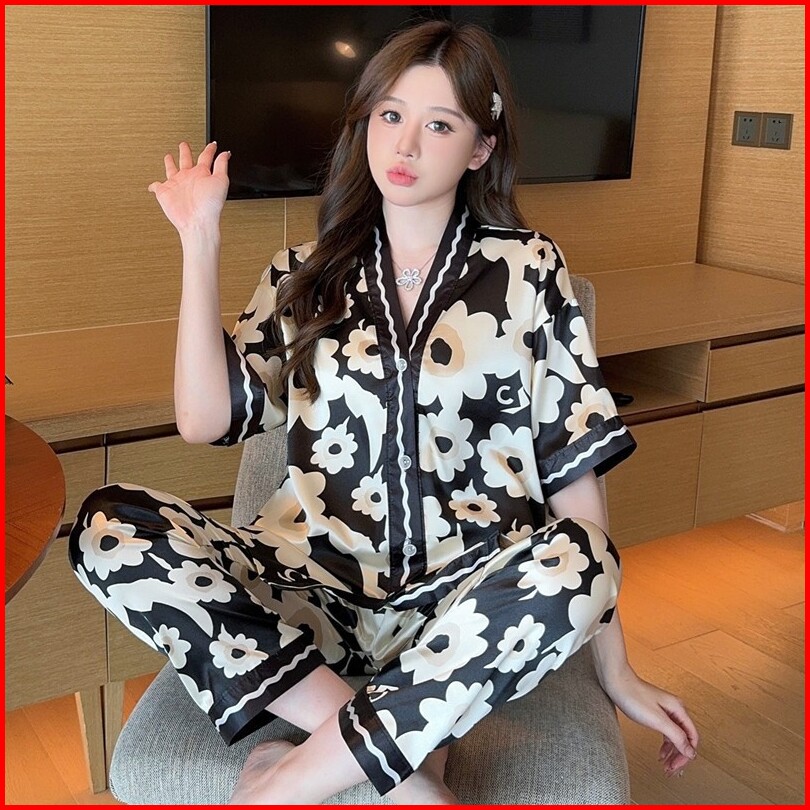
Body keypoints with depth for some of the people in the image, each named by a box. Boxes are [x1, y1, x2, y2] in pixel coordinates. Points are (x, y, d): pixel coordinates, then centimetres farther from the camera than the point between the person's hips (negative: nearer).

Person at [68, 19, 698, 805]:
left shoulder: (527, 269, 4)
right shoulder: (305, 274, 9)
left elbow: (572, 463, 0)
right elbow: (204, 418, -2)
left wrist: (615, 669, -2)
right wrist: (200, 241, -2)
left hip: (470, 603, -1)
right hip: (318, 588, 2)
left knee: (572, 564, -35)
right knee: (109, 526, -21)